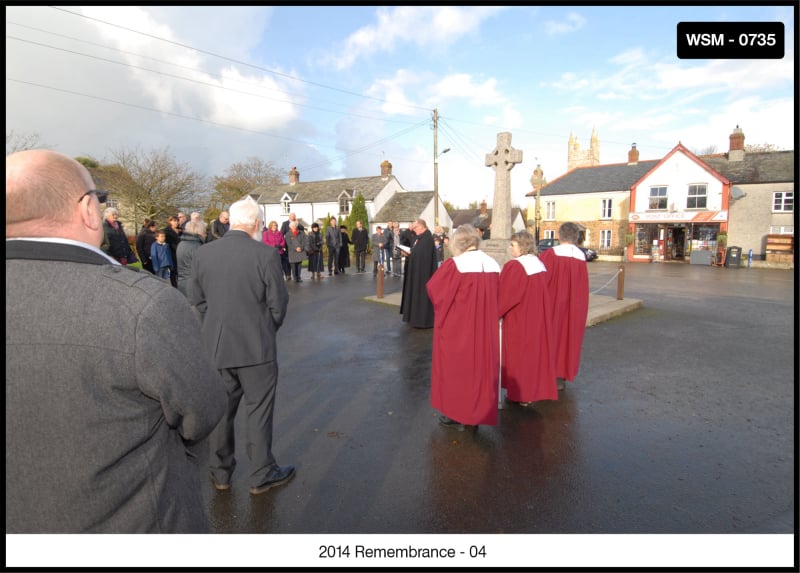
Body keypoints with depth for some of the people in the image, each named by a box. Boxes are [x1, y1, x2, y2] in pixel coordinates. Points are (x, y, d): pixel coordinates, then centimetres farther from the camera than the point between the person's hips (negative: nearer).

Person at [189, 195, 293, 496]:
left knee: (221, 409, 18)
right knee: (259, 410, 10)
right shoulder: (266, 254, -15)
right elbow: (278, 303, -10)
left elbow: (197, 301, 4)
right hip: (257, 347, -4)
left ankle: (220, 473, 34)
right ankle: (261, 475, 24)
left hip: (216, 346, 4)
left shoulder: (202, 254, -2)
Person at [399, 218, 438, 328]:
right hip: (417, 270, 10)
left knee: (422, 294, -5)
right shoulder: (418, 237, 15)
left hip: (423, 270, -10)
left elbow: (423, 254, -24)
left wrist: (410, 254, -17)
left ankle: (423, 319, 2)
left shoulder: (427, 237, -16)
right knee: (416, 293, 13)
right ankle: (416, 316, 21)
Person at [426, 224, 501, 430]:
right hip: (485, 327, 6)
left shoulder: (454, 265, -18)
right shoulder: (493, 265, 0)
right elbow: (498, 298, 10)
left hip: (456, 328, -5)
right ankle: (476, 413, 26)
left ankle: (455, 415, 18)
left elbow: (432, 288, -10)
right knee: (480, 364, 16)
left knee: (455, 367, 9)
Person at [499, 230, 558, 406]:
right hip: (538, 318, 8)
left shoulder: (514, 267, -20)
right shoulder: (540, 265, 5)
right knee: (534, 349, 16)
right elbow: (545, 295, 12)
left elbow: (505, 296, -18)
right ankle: (535, 390, 26)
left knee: (519, 352, 4)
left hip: (518, 320, -7)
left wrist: (495, 312, -6)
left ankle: (520, 393, 14)